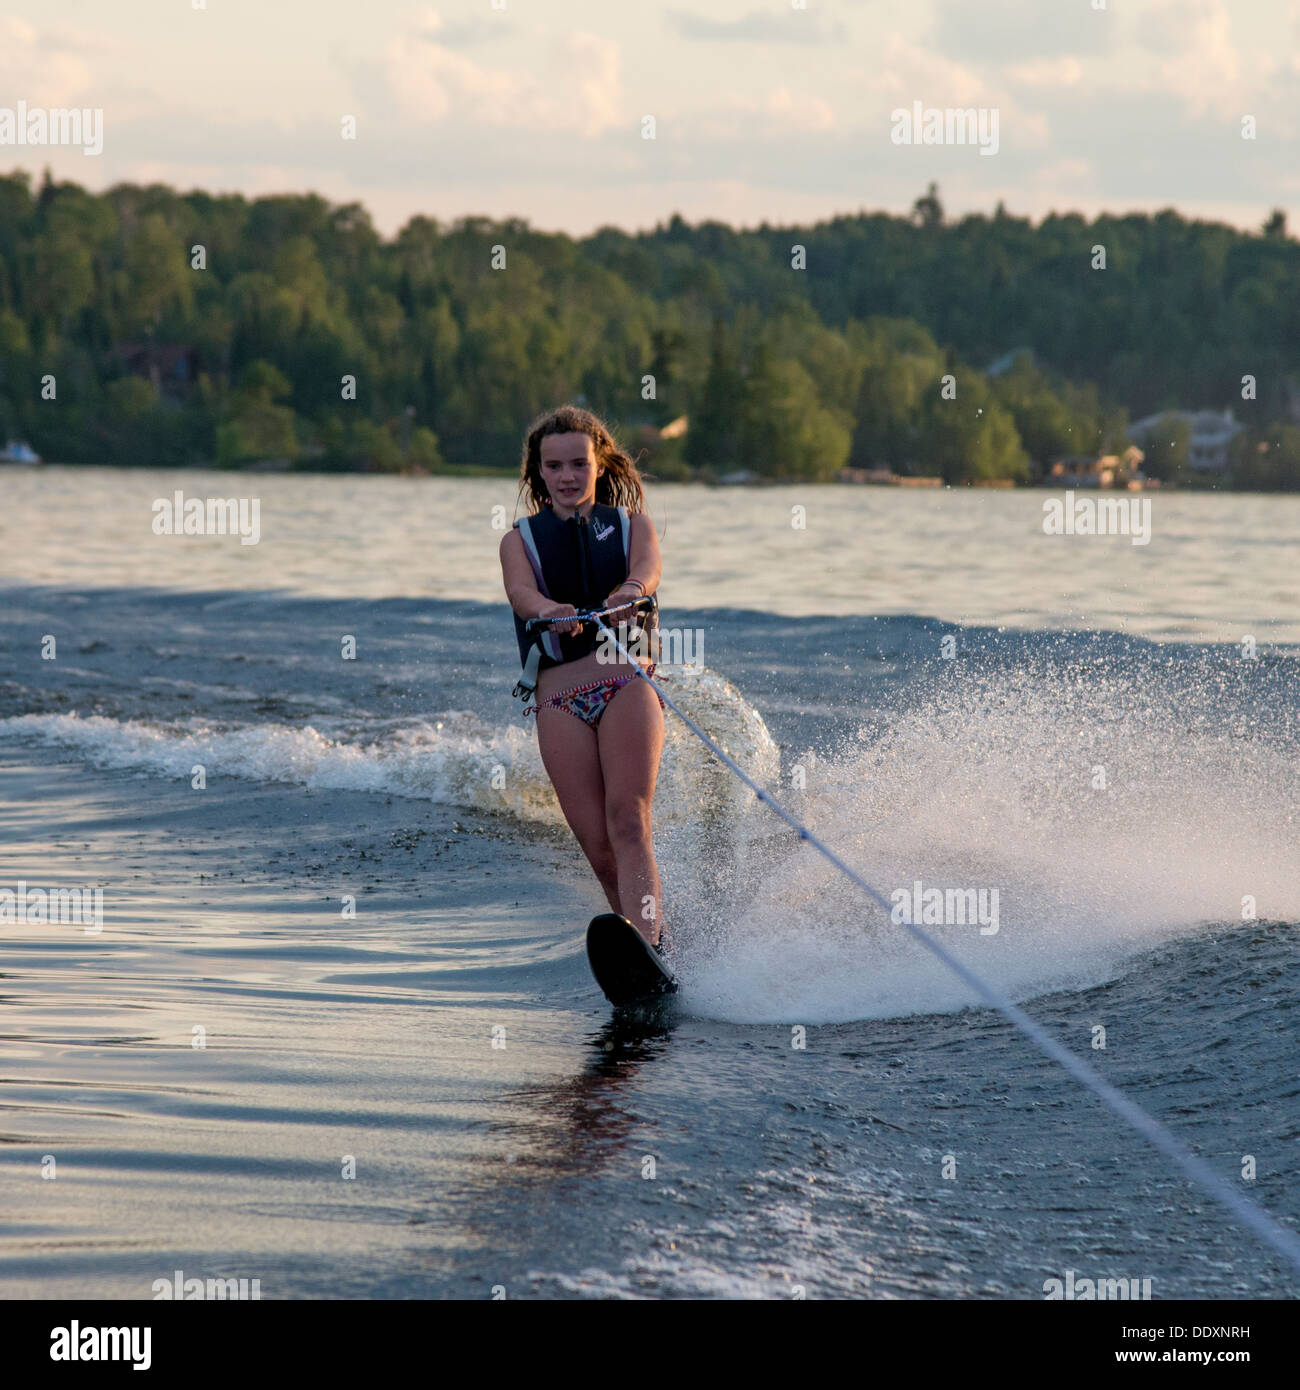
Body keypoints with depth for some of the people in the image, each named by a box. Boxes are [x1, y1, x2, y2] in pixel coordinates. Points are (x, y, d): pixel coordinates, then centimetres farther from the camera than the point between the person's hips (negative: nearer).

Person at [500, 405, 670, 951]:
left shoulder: (630, 523, 16)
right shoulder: (521, 539, 16)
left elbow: (648, 569, -7)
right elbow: (520, 590, -6)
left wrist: (629, 592, -32)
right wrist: (549, 612, -31)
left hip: (628, 683, -1)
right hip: (559, 697, 2)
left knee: (628, 820, -21)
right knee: (600, 850, -9)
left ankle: (646, 950, -36)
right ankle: (657, 941, -1)